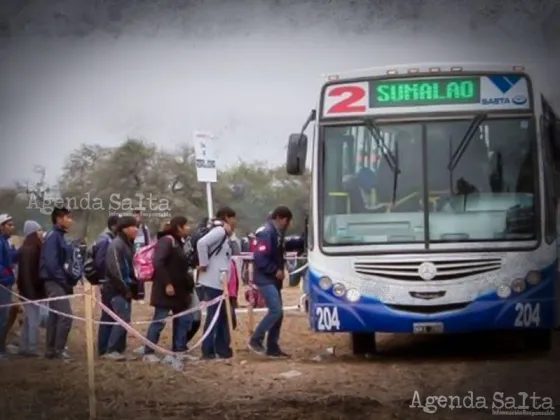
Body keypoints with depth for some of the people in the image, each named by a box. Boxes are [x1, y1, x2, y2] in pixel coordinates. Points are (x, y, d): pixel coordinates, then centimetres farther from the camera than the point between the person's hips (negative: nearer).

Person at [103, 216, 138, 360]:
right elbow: (115, 269, -20)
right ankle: (111, 350, -10)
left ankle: (119, 349, 14)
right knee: (123, 319, -13)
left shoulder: (129, 244, 16)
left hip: (126, 289, 9)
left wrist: (134, 286, 14)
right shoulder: (116, 245, -15)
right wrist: (125, 289, -18)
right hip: (118, 289, -9)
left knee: (124, 319, 9)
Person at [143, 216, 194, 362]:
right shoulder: (166, 241, -14)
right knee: (159, 321, -6)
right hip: (166, 290, -10)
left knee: (184, 319, 11)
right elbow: (158, 264, -24)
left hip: (179, 290, 10)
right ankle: (149, 352, 0)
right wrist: (167, 283, -26)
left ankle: (179, 350, 19)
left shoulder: (178, 243, 16)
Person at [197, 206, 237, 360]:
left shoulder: (222, 233, 18)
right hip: (213, 282, -10)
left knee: (222, 316, 13)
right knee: (214, 316, -6)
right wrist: (203, 264, -20)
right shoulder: (219, 231, -12)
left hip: (219, 283, 10)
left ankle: (221, 348, 18)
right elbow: (202, 243, -27)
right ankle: (208, 350, -2)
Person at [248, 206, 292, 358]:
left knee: (278, 313, 8)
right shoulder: (267, 232, -16)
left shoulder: (277, 233, 14)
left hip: (273, 279, 10)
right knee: (275, 310, -16)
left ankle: (272, 347, 12)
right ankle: (255, 340, -6)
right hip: (265, 279, -10)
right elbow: (259, 257, -23)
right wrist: (275, 270, -17)